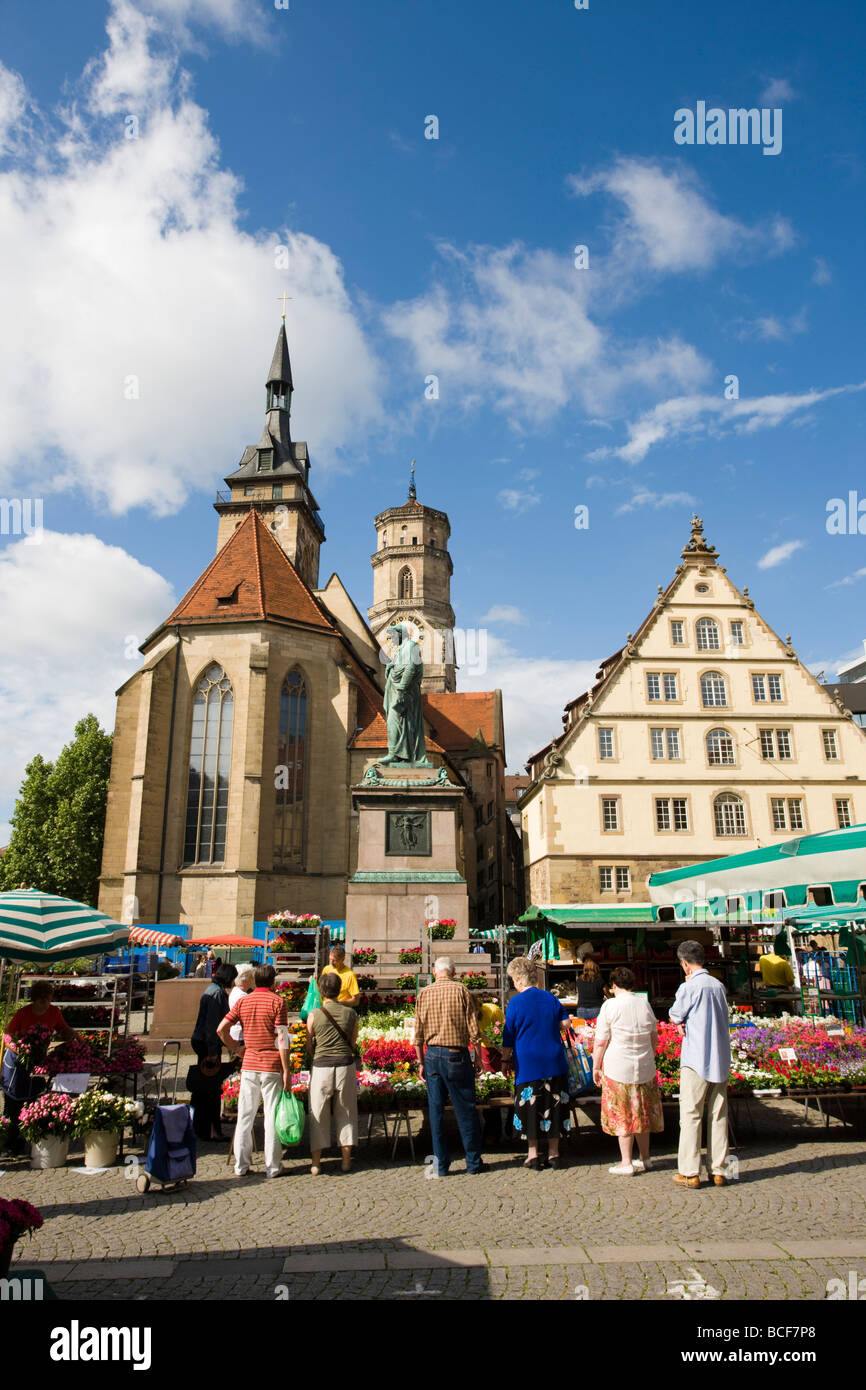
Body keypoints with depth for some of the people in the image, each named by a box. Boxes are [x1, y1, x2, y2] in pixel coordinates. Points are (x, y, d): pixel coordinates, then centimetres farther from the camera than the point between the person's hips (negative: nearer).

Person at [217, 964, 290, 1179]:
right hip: (272, 1066, -4)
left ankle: (241, 1165, 19)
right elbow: (282, 1039, -12)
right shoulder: (277, 1002, -8)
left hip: (249, 1065, 4)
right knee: (272, 1117, 5)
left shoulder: (243, 1002, 6)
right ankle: (272, 1166, 11)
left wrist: (236, 1048, 14)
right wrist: (287, 1071, -10)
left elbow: (221, 1029, 2)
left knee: (245, 1115, 12)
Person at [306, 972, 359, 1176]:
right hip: (345, 1066, 2)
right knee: (345, 1113, 14)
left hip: (321, 1067, -1)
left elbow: (309, 1045, 6)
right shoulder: (351, 1014, -1)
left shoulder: (314, 1015, -6)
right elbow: (352, 1043, 8)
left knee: (318, 1115, 10)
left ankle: (316, 1163, 14)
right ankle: (346, 1160, 19)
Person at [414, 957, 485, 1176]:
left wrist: (421, 1062, 11)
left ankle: (441, 1164, 12)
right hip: (456, 1054, -2)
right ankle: (473, 1162, 14)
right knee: (465, 1110, 7)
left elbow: (418, 1033, 5)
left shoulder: (423, 993, 4)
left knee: (436, 1110, 8)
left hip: (432, 1055, 2)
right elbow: (473, 1028, -5)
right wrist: (478, 1056, 3)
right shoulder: (461, 990, -4)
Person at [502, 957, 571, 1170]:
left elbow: (509, 1038, -5)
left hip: (528, 1065, -4)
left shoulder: (515, 1003, -10)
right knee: (553, 1106, 11)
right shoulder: (550, 998, 3)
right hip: (554, 1063, 4)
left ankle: (533, 1155, 12)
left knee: (530, 1107, 7)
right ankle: (553, 1154, 18)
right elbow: (565, 1022, 11)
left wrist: (504, 1058, 7)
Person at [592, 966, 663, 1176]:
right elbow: (654, 1037, 12)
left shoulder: (609, 1005, -11)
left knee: (622, 1116, 4)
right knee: (642, 1113, 16)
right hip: (645, 1068, 5)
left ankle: (626, 1163, 9)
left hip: (618, 1068, -5)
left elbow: (600, 1042, -9)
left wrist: (596, 1066, 1)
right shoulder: (644, 1003, 3)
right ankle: (644, 1158, 25)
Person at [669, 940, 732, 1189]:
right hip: (720, 1059, 6)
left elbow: (675, 1017, -2)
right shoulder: (719, 986, 5)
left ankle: (690, 1173, 4)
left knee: (690, 1115, 1)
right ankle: (718, 1170, 15)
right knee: (719, 1115, 11)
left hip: (696, 1060, -6)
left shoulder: (689, 988, -13)